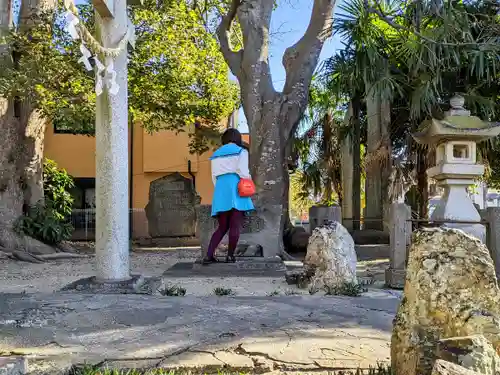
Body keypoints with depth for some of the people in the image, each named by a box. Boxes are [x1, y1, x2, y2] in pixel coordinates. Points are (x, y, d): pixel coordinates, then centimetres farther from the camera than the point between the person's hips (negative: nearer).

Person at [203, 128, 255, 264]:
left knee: (222, 227, 8)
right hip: (236, 190, -5)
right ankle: (230, 256, -3)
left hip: (220, 190, 5)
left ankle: (209, 255, -2)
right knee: (235, 226, -1)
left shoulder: (216, 154, 21)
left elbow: (214, 176, 16)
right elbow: (243, 171, -8)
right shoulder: (241, 151, 6)